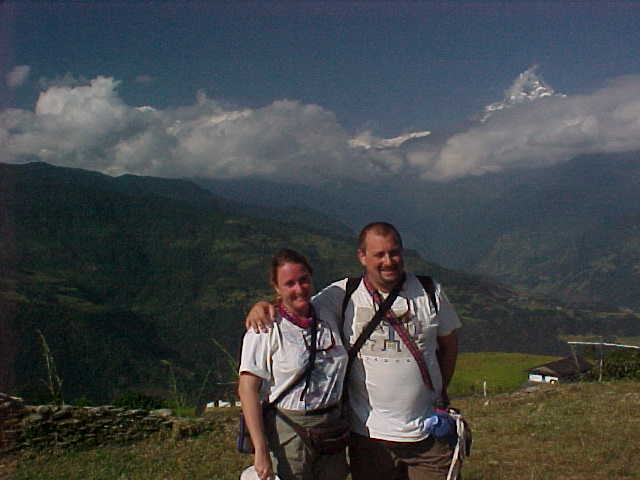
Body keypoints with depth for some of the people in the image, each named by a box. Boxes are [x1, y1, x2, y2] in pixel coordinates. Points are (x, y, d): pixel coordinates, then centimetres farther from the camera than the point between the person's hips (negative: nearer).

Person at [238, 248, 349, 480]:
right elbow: (248, 389, -12)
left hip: (332, 426, 5)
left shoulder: (327, 321, 6)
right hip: (288, 432, -5)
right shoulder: (266, 329, -9)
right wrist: (261, 451, -17)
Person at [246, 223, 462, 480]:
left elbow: (448, 343, 14)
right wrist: (264, 306, -18)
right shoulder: (342, 296, -4)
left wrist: (439, 392, 11)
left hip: (427, 432, 1)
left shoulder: (430, 293, 2)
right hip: (369, 433, -1)